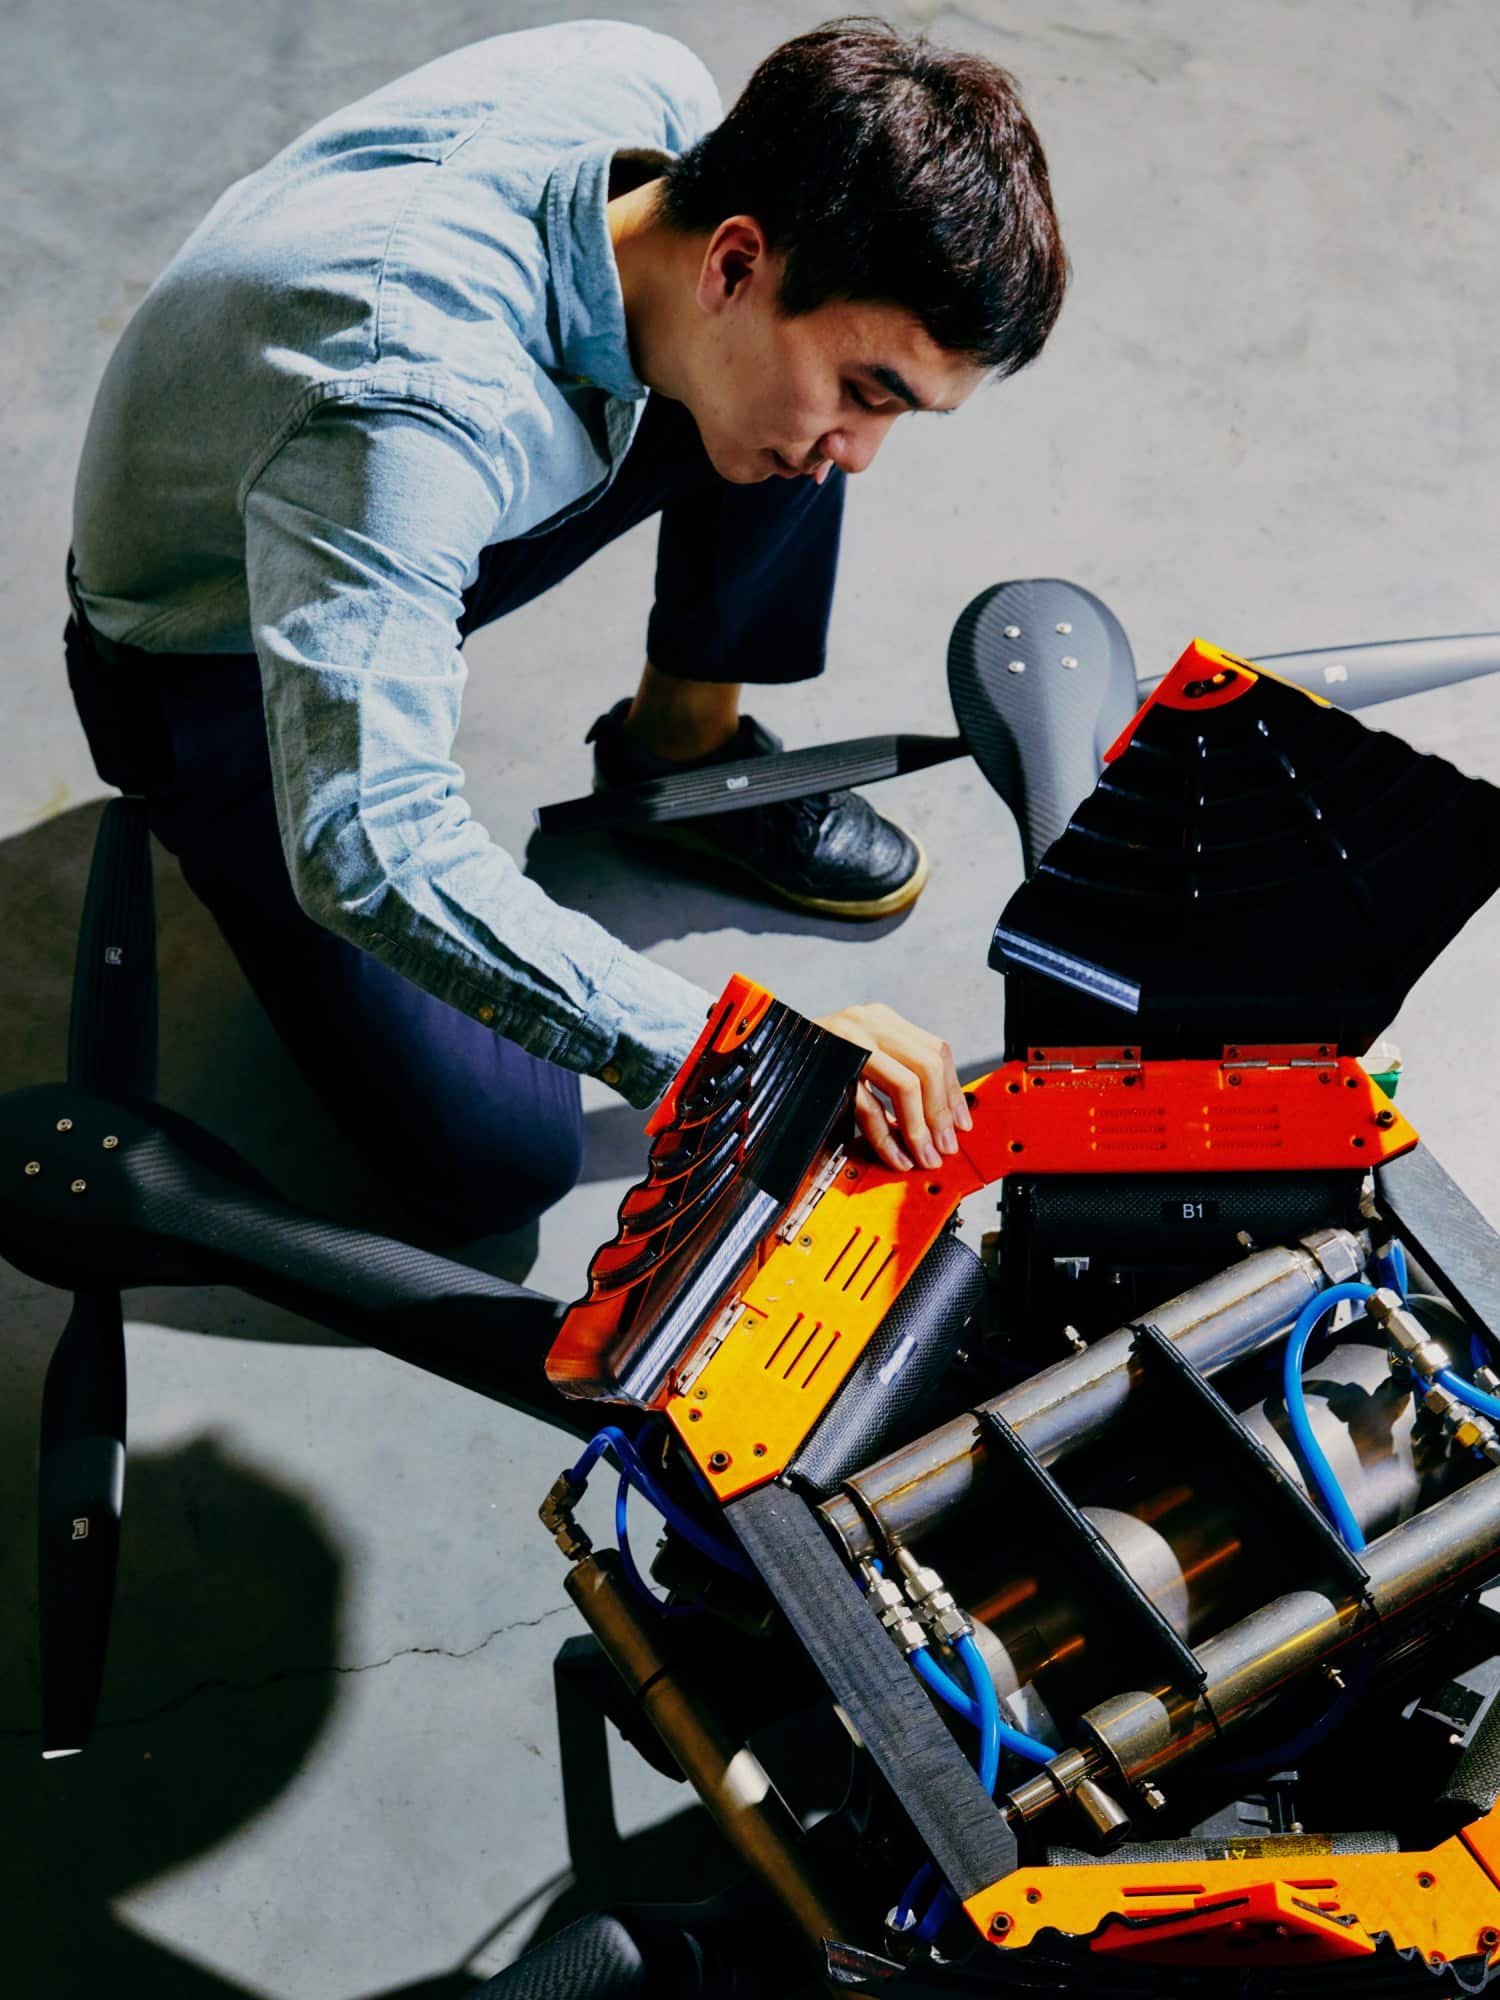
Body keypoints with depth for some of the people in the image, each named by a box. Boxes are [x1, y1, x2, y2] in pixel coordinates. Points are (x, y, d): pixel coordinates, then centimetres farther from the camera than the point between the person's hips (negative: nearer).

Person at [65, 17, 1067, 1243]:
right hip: (220, 659, -6)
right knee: (496, 1164, -17)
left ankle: (684, 740, 7)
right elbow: (367, 852, -47)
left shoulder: (652, 89, -22)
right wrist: (738, 1055, -48)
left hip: (425, 526, 7)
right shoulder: (405, 404, -44)